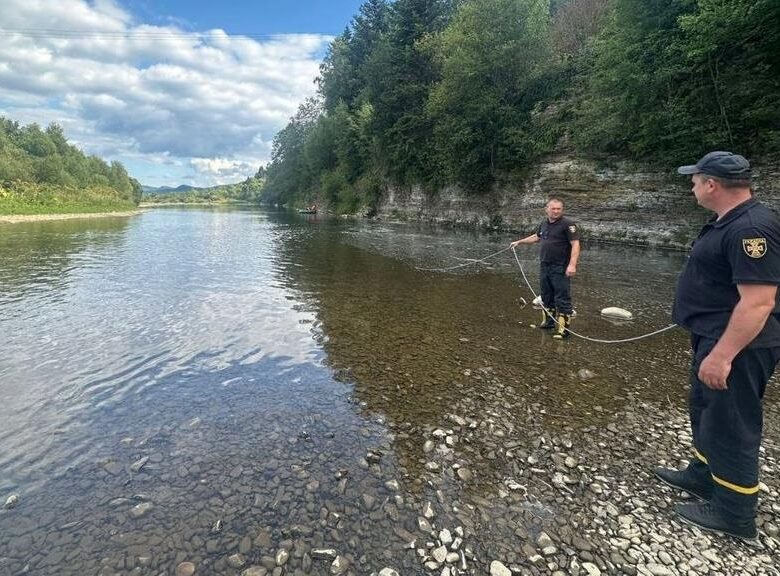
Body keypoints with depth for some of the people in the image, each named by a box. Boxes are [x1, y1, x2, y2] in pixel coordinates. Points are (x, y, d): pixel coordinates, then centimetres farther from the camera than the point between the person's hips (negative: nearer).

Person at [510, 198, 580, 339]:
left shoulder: (567, 224, -10)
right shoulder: (544, 223, 12)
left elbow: (575, 244, -17)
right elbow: (536, 237, 31)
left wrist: (572, 265, -27)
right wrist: (519, 242, 34)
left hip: (560, 269, -7)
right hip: (544, 267, 8)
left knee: (562, 299, -5)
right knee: (546, 297, 18)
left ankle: (563, 328, 1)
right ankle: (548, 322, 32)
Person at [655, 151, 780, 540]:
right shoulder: (729, 222, 10)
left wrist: (722, 355, -29)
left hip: (735, 346, -11)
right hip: (715, 338, 11)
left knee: (731, 425, 2)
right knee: (705, 411, 22)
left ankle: (733, 515, 19)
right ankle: (703, 476, 41)